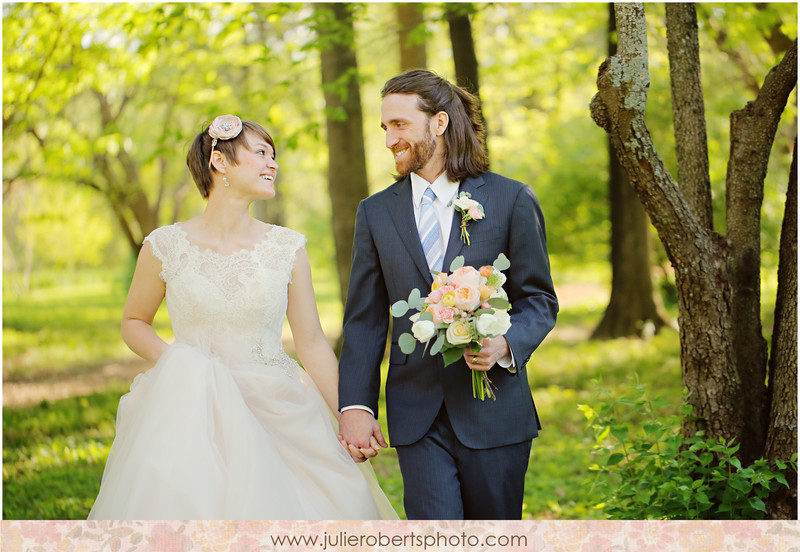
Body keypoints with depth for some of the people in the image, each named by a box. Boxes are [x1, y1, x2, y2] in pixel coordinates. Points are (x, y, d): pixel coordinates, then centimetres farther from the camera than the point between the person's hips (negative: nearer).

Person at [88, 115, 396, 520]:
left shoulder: (288, 248, 1)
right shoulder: (166, 246, -2)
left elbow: (312, 342, 3)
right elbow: (134, 322, 12)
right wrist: (171, 359, -7)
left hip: (275, 414, 1)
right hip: (193, 419, -1)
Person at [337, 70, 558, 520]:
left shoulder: (512, 200, 1)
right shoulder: (376, 212, 8)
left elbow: (540, 300, 2)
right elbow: (365, 319, 7)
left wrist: (506, 345, -18)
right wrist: (356, 404, -3)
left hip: (493, 409, -1)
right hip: (417, 412, 1)